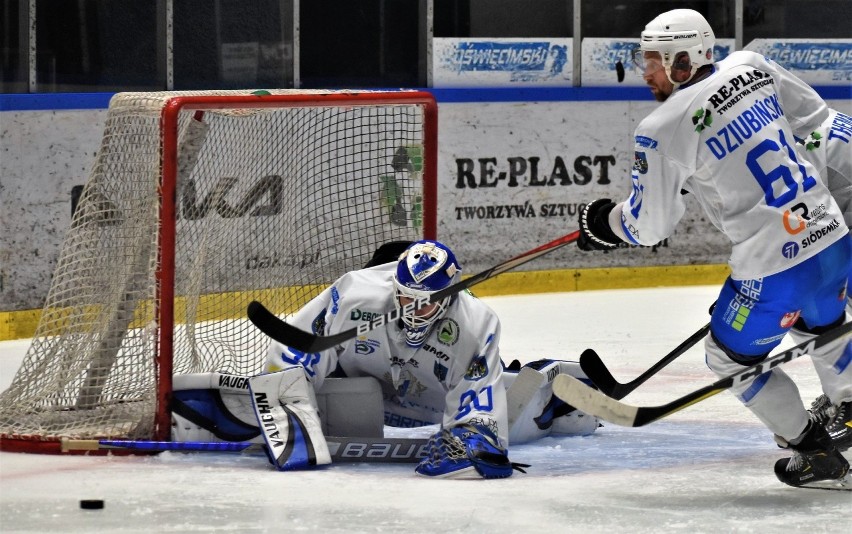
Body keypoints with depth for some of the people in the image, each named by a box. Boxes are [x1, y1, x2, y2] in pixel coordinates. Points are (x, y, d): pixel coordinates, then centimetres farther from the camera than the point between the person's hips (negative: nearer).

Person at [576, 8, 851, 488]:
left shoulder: (663, 130, -12)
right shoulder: (752, 67, 4)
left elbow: (649, 226, -5)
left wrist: (604, 224, 15)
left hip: (774, 268, -6)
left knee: (732, 355, 17)